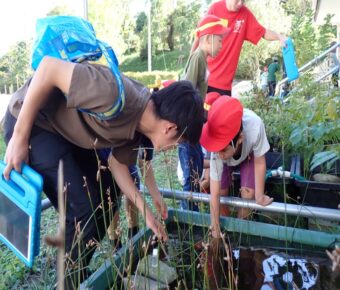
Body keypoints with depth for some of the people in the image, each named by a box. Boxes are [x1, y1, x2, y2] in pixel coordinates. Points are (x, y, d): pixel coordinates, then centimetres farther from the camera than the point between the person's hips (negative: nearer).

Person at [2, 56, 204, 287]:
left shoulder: (139, 123, -5)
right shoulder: (117, 96, -33)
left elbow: (118, 165, 7)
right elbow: (49, 67, -29)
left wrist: (147, 213, 7)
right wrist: (20, 137, -23)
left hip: (69, 130, 9)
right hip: (30, 121, -8)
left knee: (108, 194, 11)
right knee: (82, 208, -13)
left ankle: (79, 269, 29)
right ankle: (73, 281, 12)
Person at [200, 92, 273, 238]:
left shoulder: (255, 126, -47)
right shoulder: (217, 154, -42)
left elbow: (259, 162, -27)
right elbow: (215, 194, -34)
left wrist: (259, 195, -17)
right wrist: (215, 230, -27)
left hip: (248, 154, 0)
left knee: (248, 194, -11)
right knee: (222, 192, -9)